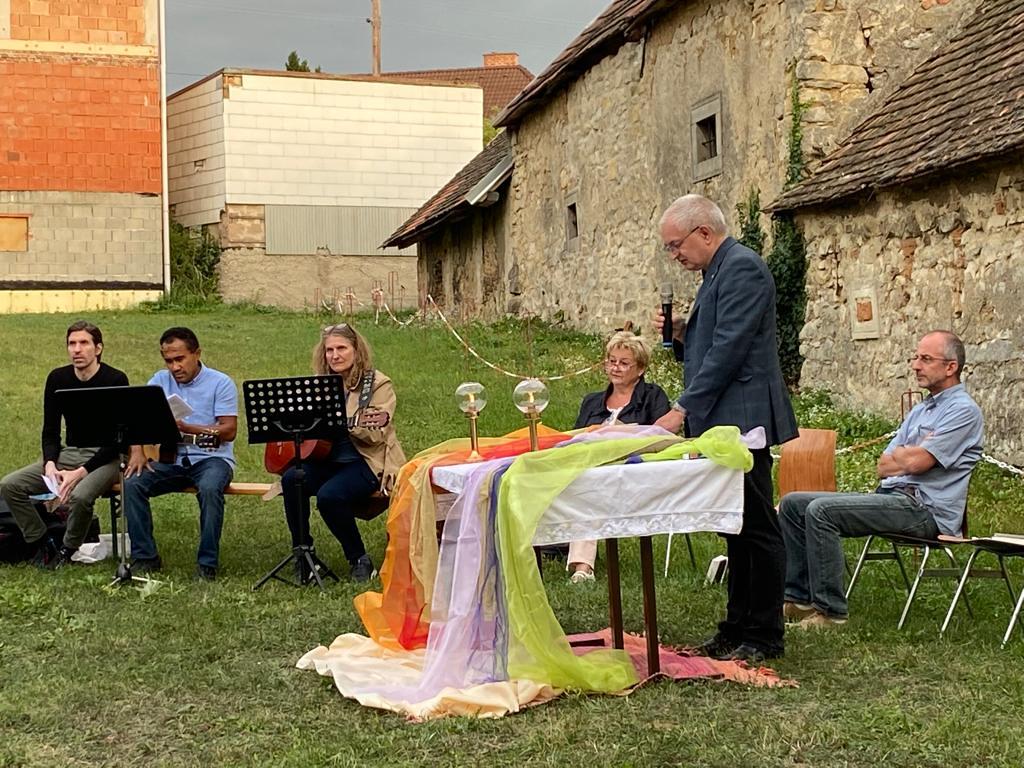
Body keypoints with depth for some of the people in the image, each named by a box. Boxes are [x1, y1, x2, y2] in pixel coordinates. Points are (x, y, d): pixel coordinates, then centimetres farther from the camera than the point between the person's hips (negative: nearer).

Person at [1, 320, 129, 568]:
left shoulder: (115, 381, -11)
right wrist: (50, 465, -13)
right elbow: (50, 432, 8)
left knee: (79, 495, -35)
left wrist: (81, 472, -24)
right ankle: (43, 544, 1)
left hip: (106, 458, -5)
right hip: (69, 453, 5)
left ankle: (67, 550, -6)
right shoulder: (57, 379, 4)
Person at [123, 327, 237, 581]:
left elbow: (229, 430, -12)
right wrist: (137, 451, -14)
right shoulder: (160, 381, 11)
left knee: (209, 489, -36)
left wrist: (186, 428, -22)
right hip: (171, 458, 4)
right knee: (133, 483, -20)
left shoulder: (220, 383, -3)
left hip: (211, 457, -4)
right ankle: (144, 557, -10)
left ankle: (208, 563, -24)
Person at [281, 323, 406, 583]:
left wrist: (365, 424, -33)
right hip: (325, 460, 5)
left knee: (329, 495, -31)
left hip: (367, 461, -5)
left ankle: (359, 560, -8)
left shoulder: (378, 384, -3)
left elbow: (375, 437, -13)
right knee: (291, 479, -25)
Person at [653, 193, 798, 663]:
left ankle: (764, 637, 3)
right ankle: (737, 629, 19)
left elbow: (729, 349, -20)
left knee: (757, 528, -4)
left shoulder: (741, 268, -12)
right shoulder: (716, 274, 19)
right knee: (739, 529, 13)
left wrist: (683, 410, -19)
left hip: (742, 420, -10)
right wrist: (681, 336, 4)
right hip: (723, 425, 10)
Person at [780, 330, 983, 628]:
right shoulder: (920, 411, 23)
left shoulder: (964, 410, -6)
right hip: (890, 496, 10)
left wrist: (899, 454, 5)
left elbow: (916, 462, -17)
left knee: (821, 511, -26)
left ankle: (830, 610, -21)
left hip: (925, 508, -9)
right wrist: (912, 454, -3)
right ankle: (799, 598, 2)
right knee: (792, 503, 2)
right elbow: (883, 467, 16)